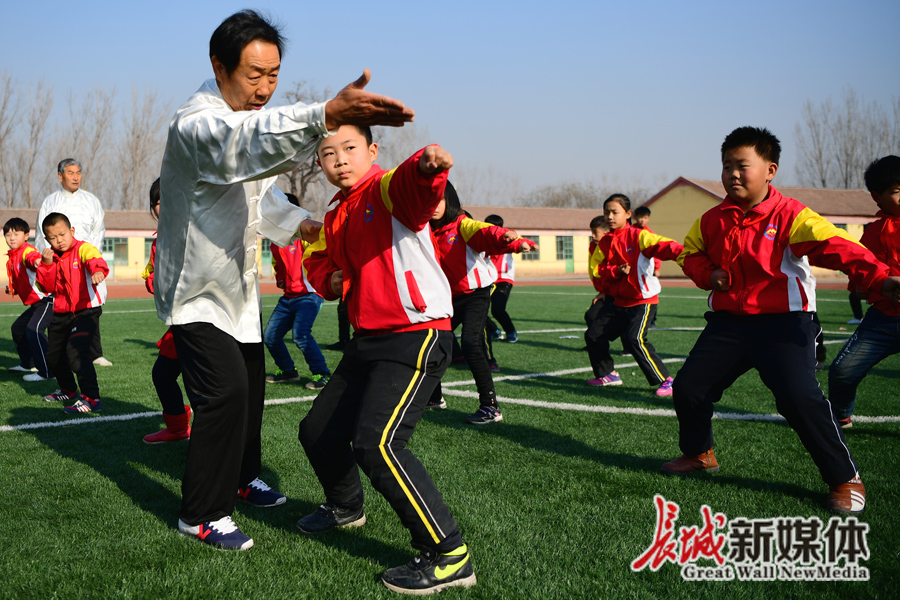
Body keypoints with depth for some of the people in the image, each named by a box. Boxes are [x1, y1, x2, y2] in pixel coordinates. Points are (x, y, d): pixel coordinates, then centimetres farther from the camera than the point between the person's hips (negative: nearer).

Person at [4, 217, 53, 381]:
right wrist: (12, 289, 9)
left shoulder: (27, 250, -16)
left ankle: (46, 372, -20)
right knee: (17, 328, 22)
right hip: (35, 303, 11)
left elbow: (33, 257, -43)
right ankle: (28, 364, 39)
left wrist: (36, 261, -65)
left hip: (47, 299, -11)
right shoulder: (12, 257, 14)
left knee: (34, 330, -24)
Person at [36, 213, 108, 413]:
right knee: (53, 355, 18)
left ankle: (91, 398, -21)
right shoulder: (52, 256, 7)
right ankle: (69, 390, 42)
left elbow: (94, 259, -36)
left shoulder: (83, 249, -12)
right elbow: (48, 287, 1)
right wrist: (46, 264, -14)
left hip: (86, 311, -8)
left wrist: (98, 270, -59)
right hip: (61, 313, 8)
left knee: (76, 352, -24)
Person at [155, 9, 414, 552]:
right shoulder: (197, 124, -28)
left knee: (251, 382, 18)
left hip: (237, 283, 9)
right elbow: (245, 141, -53)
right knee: (225, 390, -16)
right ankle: (203, 513, -1)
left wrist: (299, 223, 1)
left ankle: (242, 476, 39)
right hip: (196, 287, -9)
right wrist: (325, 116, -69)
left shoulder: (248, 114, 3)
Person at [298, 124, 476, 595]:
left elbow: (417, 184, -34)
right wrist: (330, 278, 0)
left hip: (416, 336, -9)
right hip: (367, 339, 9)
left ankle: (449, 556, -15)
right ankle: (345, 507, 49)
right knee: (318, 431, 19)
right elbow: (317, 260, 25)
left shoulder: (389, 189, -11)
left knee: (376, 443, -24)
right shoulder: (334, 219, 15)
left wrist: (429, 163, -59)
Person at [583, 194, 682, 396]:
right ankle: (607, 374, 31)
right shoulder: (604, 243, 8)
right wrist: (616, 271, -16)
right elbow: (598, 270, 4)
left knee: (635, 339, -25)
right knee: (593, 335, 10)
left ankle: (666, 381, -14)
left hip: (642, 301, -7)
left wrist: (681, 252, -50)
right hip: (618, 302, 8)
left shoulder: (638, 236, -11)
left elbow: (661, 245, -29)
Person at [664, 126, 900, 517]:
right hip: (728, 323, 6)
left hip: (783, 323, -5)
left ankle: (845, 478, -1)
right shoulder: (712, 221, 4)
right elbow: (690, 254, 21)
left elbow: (835, 246, -27)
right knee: (688, 386, 4)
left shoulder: (790, 216, -13)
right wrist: (707, 275, -2)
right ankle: (699, 454, 34)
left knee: (800, 398, -21)